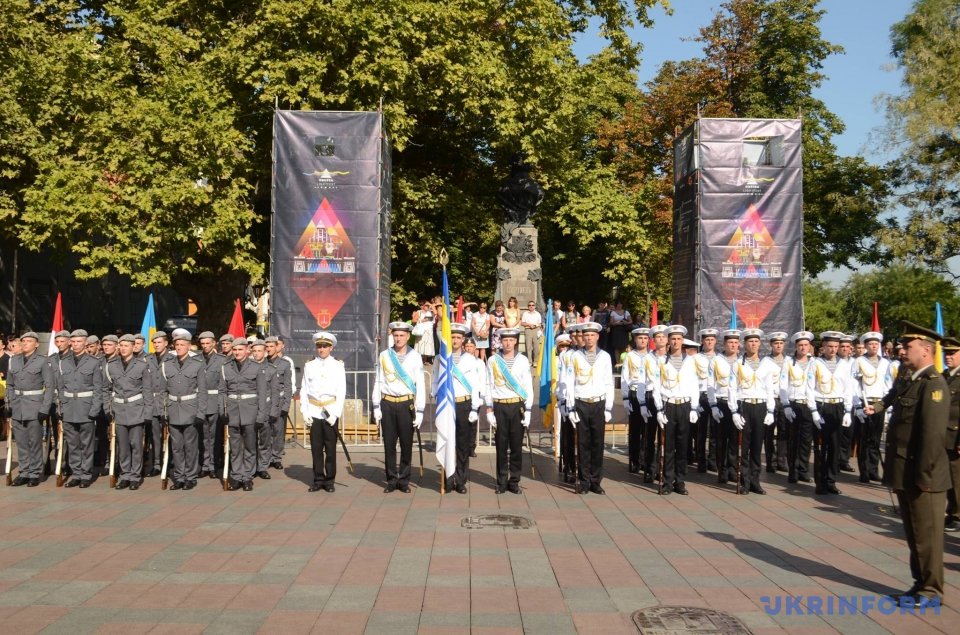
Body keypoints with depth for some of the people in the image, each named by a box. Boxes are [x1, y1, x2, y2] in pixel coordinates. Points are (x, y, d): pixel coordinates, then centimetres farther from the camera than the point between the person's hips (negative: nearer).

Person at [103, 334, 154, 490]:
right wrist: (107, 408, 6)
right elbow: (106, 389, 14)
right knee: (122, 445, 6)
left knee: (136, 444, 0)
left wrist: (147, 412, -5)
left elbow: (148, 391, -1)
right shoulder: (111, 365, 6)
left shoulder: (142, 365, -2)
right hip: (119, 411, 3)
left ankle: (135, 476, 9)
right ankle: (124, 476, 16)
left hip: (136, 411, -2)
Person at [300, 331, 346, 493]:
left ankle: (330, 480, 11)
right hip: (313, 412, 2)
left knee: (330, 448, 2)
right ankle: (318, 479, 14)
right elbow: (304, 390, 8)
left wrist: (335, 414, -8)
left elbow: (341, 392, 0)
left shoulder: (338, 366, 3)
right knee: (316, 448, 5)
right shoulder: (309, 366, 8)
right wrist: (304, 411, -1)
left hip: (331, 413, -2)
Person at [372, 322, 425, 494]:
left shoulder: (415, 357, 1)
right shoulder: (384, 356, 5)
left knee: (406, 444, 4)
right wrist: (376, 407, 3)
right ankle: (391, 480, 15)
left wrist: (419, 411, -3)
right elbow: (378, 382, 7)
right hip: (387, 404, 1)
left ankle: (404, 481, 15)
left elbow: (420, 386, 1)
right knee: (389, 444, 5)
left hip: (407, 404, -1)